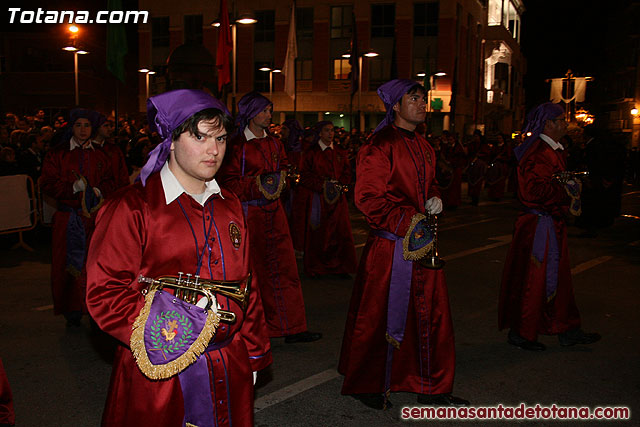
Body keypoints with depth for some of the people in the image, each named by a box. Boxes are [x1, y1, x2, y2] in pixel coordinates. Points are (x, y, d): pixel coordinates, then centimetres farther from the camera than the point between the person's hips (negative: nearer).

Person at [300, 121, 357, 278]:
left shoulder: (340, 153, 13)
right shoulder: (311, 153, 3)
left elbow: (347, 173, 13)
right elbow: (305, 176, -2)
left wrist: (339, 185, -7)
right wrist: (322, 185, -13)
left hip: (338, 198, 3)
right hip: (319, 197, -3)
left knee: (341, 232, -1)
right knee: (318, 233, 0)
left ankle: (340, 267, 7)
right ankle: (316, 267, 10)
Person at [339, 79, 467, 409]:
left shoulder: (423, 147, 16)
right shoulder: (380, 146, -11)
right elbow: (368, 197, -16)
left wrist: (434, 200, 5)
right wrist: (407, 222, -20)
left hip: (422, 244, 8)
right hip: (390, 245, -8)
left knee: (430, 312, 11)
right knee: (381, 314, 3)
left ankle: (430, 387, 26)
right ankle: (368, 385, 22)